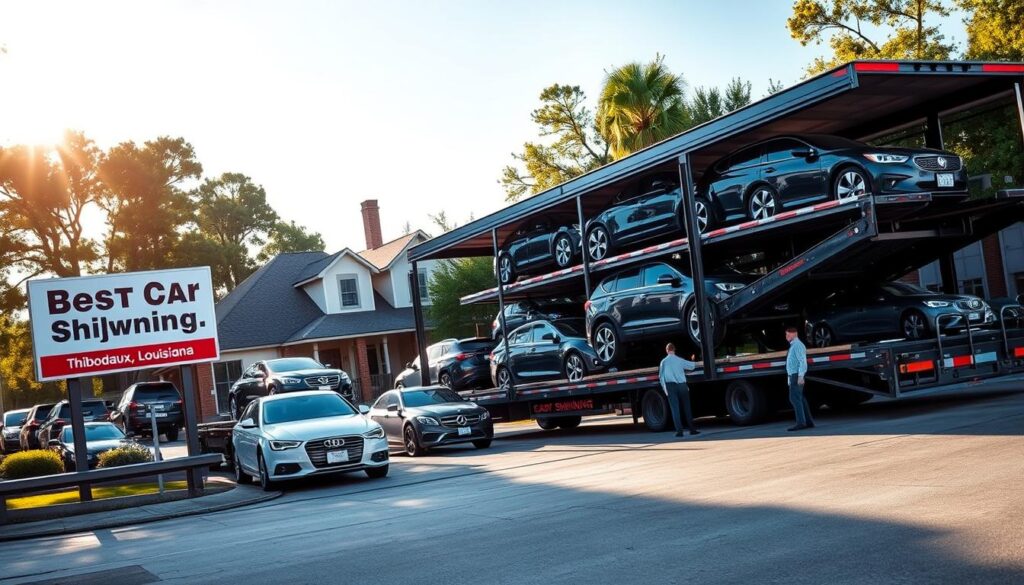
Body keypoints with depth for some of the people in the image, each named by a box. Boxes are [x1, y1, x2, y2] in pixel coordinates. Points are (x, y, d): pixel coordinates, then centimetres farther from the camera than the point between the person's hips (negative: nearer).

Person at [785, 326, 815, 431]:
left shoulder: (797, 345, -12)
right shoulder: (793, 346, 18)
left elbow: (803, 361, -19)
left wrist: (800, 376, -25)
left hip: (797, 376, -10)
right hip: (794, 376, 10)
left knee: (794, 398, -14)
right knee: (800, 399, 10)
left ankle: (801, 423, -16)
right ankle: (809, 422, 12)